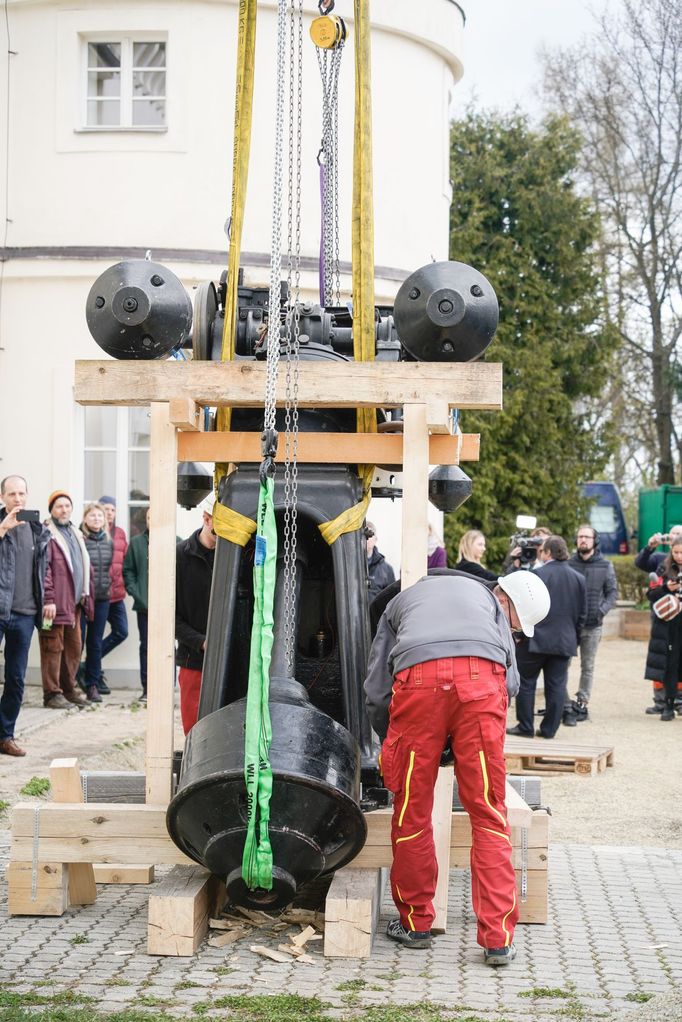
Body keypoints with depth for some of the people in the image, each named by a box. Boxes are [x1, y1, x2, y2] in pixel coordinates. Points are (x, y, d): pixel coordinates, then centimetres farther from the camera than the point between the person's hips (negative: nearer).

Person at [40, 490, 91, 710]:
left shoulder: (75, 535, 20)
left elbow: (84, 567, 25)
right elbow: (43, 569, -15)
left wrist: (85, 596, 19)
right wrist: (48, 599, -20)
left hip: (74, 603, 8)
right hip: (56, 605, -8)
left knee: (74, 648, 13)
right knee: (53, 648, -5)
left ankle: (68, 689, 23)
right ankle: (52, 693, 0)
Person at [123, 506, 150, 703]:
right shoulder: (136, 542, 7)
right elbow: (127, 570, 9)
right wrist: (135, 593, -2)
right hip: (144, 604, 2)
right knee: (146, 646, 7)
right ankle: (146, 688, 14)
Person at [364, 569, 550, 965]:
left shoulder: (402, 602, 38)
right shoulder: (489, 601, 35)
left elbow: (376, 691, 30)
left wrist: (393, 742, 43)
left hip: (418, 678, 0)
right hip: (481, 677, 0)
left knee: (412, 812, 13)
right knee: (488, 813, 7)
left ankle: (415, 924, 26)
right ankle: (499, 940, 6)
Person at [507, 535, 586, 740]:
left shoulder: (536, 575, -11)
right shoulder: (579, 579, 6)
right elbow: (582, 614, 11)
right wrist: (574, 637, 19)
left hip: (535, 640, -4)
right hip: (565, 642, 5)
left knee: (526, 682, 7)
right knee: (556, 686, 7)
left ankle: (525, 726, 8)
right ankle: (549, 728, 9)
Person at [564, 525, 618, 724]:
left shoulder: (605, 566, 4)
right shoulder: (568, 564, 1)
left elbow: (612, 592, 6)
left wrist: (603, 609, -10)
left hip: (593, 625, 1)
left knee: (588, 667, 8)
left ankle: (582, 704, 16)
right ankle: (567, 706, -2)